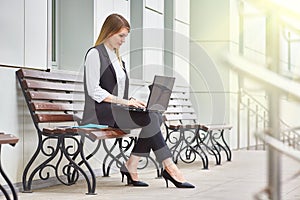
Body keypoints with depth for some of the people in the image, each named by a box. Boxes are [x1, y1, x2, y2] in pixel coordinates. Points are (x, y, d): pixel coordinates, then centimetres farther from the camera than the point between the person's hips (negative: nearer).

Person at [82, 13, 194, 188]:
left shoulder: (117, 58, 24)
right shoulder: (95, 54, -2)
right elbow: (94, 91, -12)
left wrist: (130, 101, 3)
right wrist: (123, 101, -18)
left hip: (117, 110, 8)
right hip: (101, 112, -8)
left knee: (156, 116, -17)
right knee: (150, 118, -25)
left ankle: (131, 167, -18)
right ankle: (169, 167, -20)